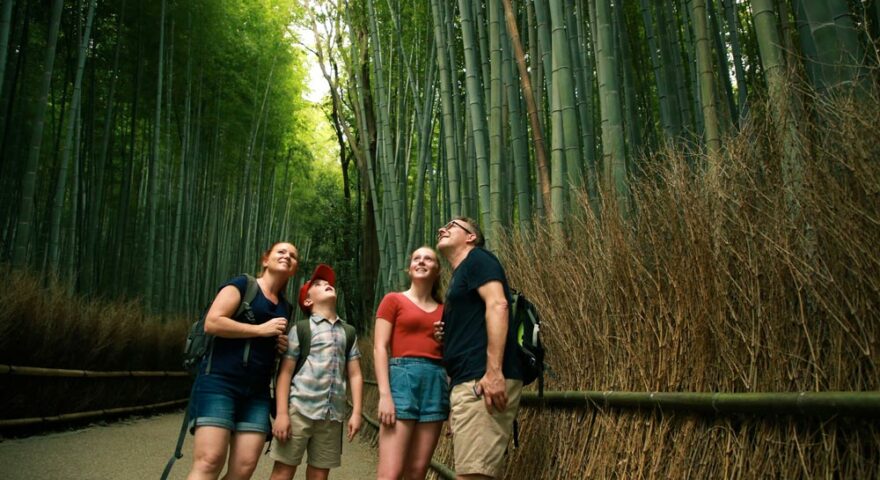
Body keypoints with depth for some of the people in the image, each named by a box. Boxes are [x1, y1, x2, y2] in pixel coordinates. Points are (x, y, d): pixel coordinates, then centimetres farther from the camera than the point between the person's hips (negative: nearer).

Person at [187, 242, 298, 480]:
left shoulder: (286, 308, 20)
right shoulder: (242, 285, 2)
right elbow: (212, 322, -11)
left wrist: (285, 346, 10)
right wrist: (261, 329, -9)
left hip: (257, 392, 6)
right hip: (219, 381, -6)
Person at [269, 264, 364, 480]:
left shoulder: (348, 332, 16)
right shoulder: (301, 329, 5)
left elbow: (355, 375, 13)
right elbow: (285, 372, -1)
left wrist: (356, 412, 5)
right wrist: (281, 413, -9)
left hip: (332, 414, 4)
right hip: (300, 408, -3)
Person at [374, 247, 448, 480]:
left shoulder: (444, 310, 18)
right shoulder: (393, 300, 8)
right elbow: (379, 348, -2)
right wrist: (385, 394, -12)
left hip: (436, 383, 4)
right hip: (403, 378, -4)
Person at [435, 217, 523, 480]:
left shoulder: (478, 258, 2)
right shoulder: (460, 277, 29)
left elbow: (497, 304, -14)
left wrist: (494, 371, -24)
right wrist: (446, 335, 12)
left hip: (482, 381, -10)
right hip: (467, 382, 10)